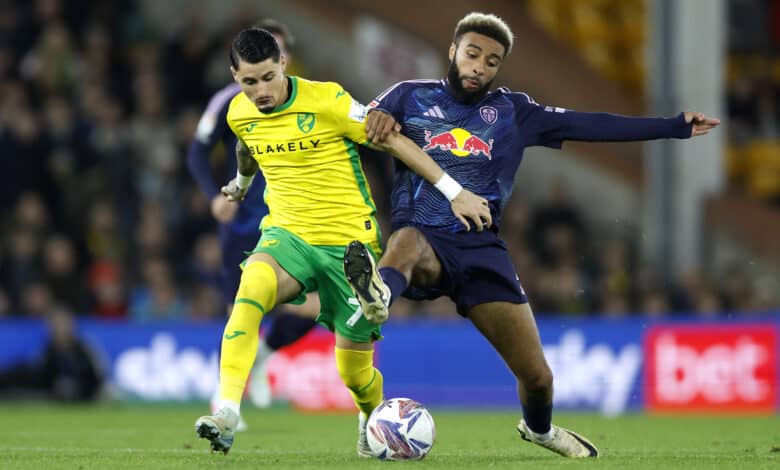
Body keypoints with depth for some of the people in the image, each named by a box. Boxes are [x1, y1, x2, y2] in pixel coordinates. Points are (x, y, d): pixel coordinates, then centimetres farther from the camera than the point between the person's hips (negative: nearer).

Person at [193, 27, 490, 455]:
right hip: (287, 235, 3)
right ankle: (225, 415, -41)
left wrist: (455, 192, -10)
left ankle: (372, 419, 40)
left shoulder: (327, 101, -15)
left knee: (354, 372, 2)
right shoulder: (239, 114, 0)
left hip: (351, 243, -3)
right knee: (252, 286, -34)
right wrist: (242, 181, 46)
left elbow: (393, 141, -9)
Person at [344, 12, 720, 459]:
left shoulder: (513, 111, 15)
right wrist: (375, 118, -20)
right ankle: (380, 292, -76)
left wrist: (676, 126, 11)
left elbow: (588, 125, 13)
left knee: (538, 375, 0)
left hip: (481, 248, 2)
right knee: (408, 242, -42)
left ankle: (539, 428, 33)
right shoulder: (411, 96, 11)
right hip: (422, 237, -2)